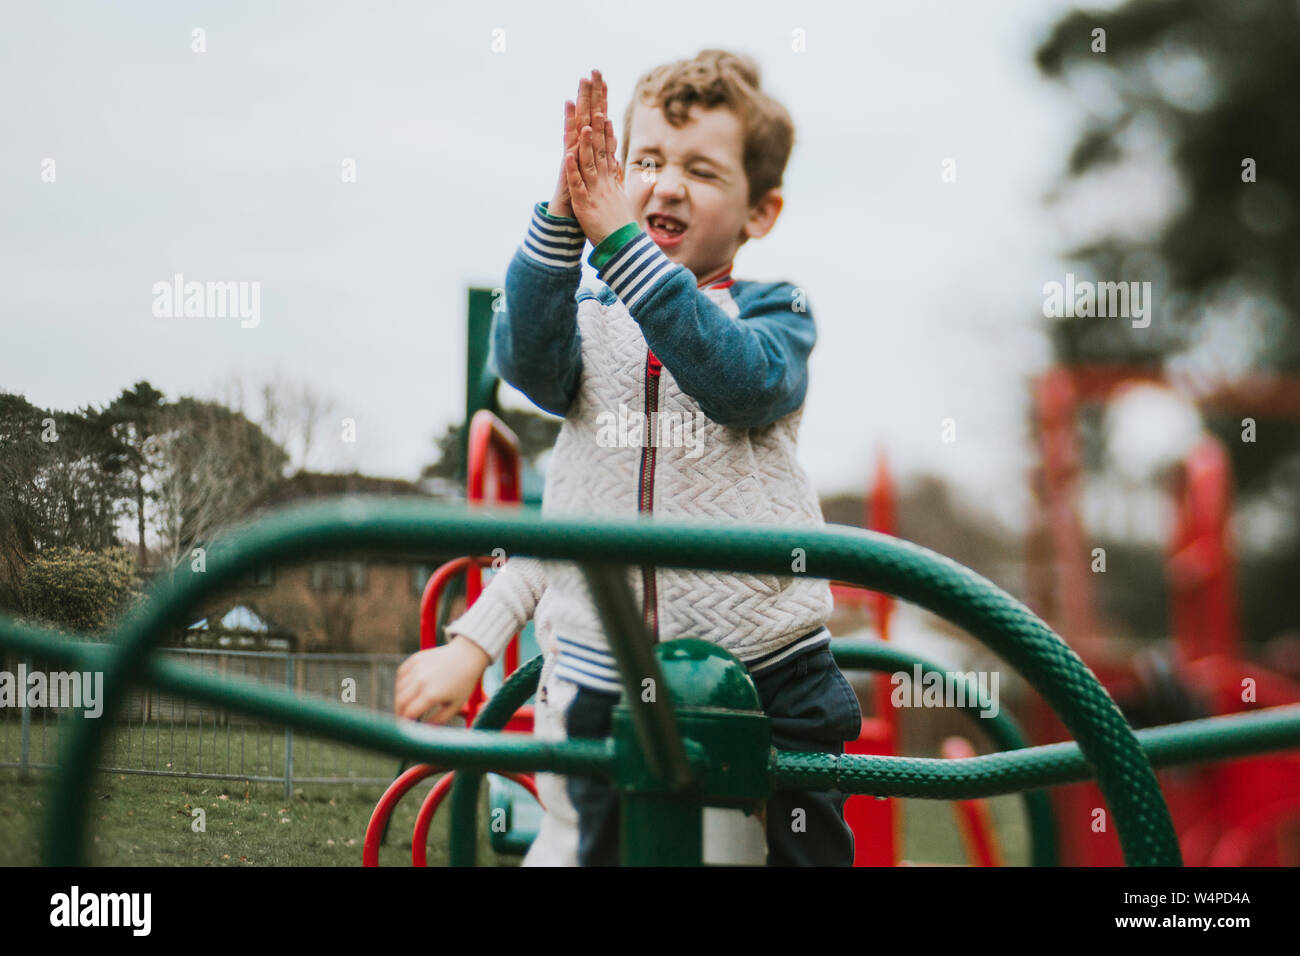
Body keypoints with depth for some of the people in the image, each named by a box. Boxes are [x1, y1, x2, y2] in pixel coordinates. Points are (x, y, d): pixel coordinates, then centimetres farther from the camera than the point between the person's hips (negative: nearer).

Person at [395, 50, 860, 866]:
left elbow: (741, 380, -21)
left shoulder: (775, 312, 3)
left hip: (771, 684, -1)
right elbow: (528, 359, -15)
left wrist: (618, 235, -27)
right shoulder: (588, 319, 8)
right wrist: (563, 216, -31)